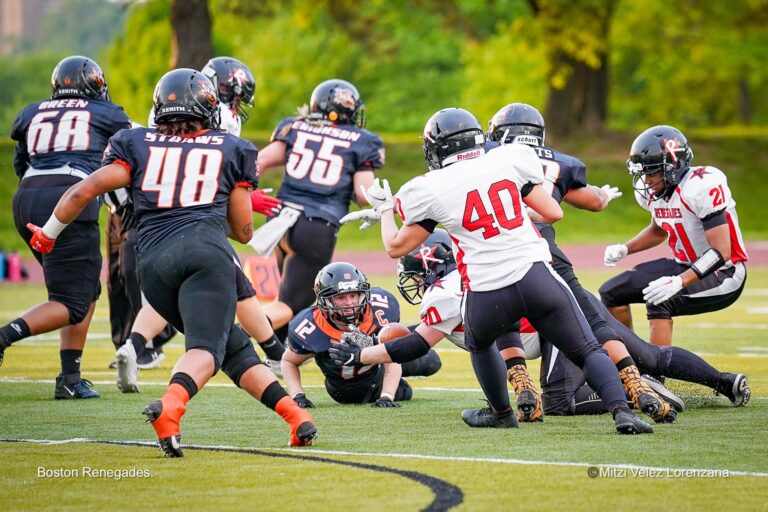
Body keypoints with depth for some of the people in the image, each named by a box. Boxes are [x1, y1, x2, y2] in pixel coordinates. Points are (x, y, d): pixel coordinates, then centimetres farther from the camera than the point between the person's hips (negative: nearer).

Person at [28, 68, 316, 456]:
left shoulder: (136, 144, 19)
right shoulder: (231, 150, 20)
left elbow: (84, 191, 10)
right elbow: (243, 231, 23)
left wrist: (48, 234, 24)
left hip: (153, 261, 2)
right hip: (206, 249, -2)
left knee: (233, 347, 13)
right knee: (206, 348, -16)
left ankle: (294, 415, 1)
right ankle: (171, 405, -46)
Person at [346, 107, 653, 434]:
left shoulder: (431, 190, 3)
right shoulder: (508, 161, 7)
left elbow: (395, 247, 13)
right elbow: (553, 213, 15)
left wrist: (383, 209, 31)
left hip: (487, 293, 0)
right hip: (536, 275, 1)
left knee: (479, 342, 33)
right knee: (588, 352, 5)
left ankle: (501, 412, 43)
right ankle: (621, 410, -16)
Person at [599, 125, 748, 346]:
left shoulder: (701, 187, -27)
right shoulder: (652, 191, -1)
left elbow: (721, 252, -30)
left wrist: (679, 282, -39)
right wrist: (624, 249, 4)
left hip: (723, 273, -9)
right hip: (685, 266, 9)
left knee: (659, 301, -32)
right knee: (612, 293, 6)